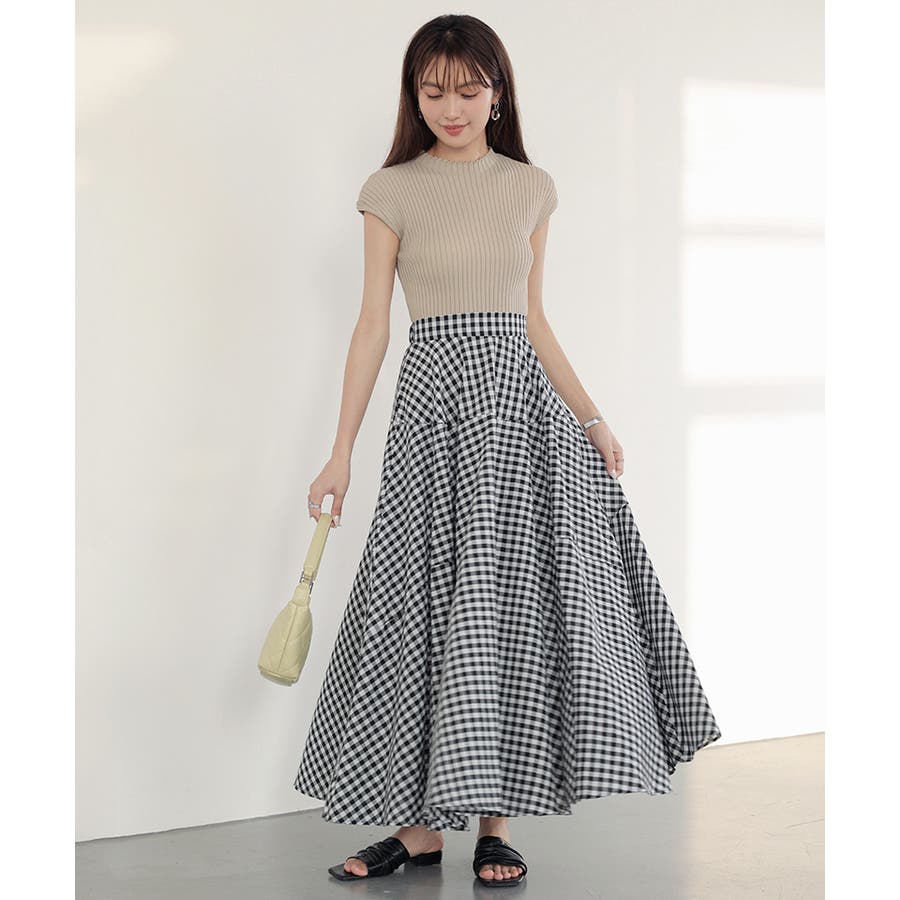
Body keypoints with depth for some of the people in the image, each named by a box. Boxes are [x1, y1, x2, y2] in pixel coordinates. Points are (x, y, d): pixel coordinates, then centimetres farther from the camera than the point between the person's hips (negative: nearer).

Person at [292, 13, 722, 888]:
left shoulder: (531, 189, 10)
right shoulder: (392, 191, 3)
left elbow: (534, 322, 15)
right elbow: (372, 326, 2)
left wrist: (591, 418, 8)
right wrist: (341, 452, -2)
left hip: (522, 399, 2)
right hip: (434, 398, -2)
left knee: (521, 600, -1)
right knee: (432, 601, -2)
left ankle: (494, 817, 8)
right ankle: (423, 821, 7)